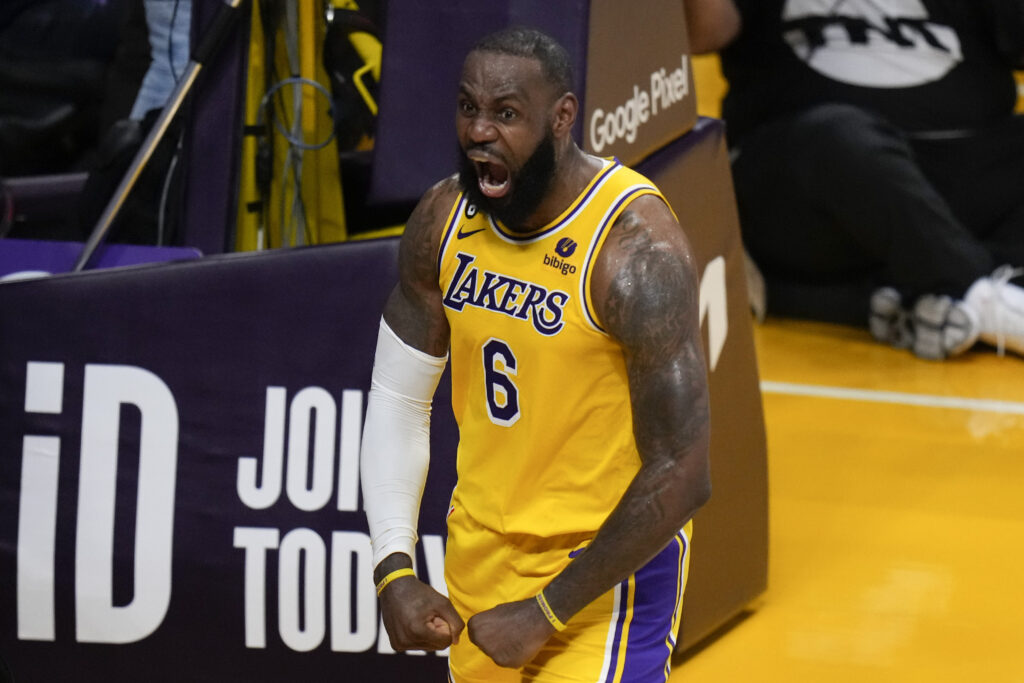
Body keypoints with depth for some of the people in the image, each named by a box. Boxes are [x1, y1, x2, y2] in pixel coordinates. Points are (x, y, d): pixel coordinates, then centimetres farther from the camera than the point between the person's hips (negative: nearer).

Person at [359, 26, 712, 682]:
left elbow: (682, 478, -23)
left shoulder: (636, 249, -23)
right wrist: (393, 573, -6)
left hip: (608, 564, -6)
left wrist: (545, 615, -20)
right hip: (482, 551, 6)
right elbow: (398, 403, 5)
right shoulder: (444, 218, -4)